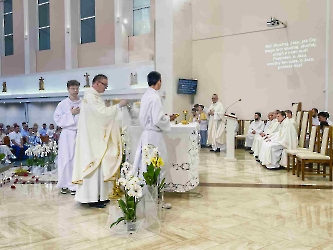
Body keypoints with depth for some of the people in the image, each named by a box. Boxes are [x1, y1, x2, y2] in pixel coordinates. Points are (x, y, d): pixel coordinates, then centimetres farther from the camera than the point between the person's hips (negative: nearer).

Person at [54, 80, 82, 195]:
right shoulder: (62, 104, 2)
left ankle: (75, 184, 7)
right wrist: (71, 114, -9)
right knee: (66, 160, 1)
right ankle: (65, 184, 12)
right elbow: (57, 119, -4)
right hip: (67, 135, 0)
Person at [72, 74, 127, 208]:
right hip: (92, 138, -10)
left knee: (99, 166, 11)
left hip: (97, 138, 10)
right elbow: (103, 113, -22)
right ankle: (92, 198, -2)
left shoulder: (95, 96, 16)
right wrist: (118, 106, -13)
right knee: (94, 165, -7)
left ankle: (98, 195, 17)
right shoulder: (90, 96, -14)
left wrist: (115, 108, 6)